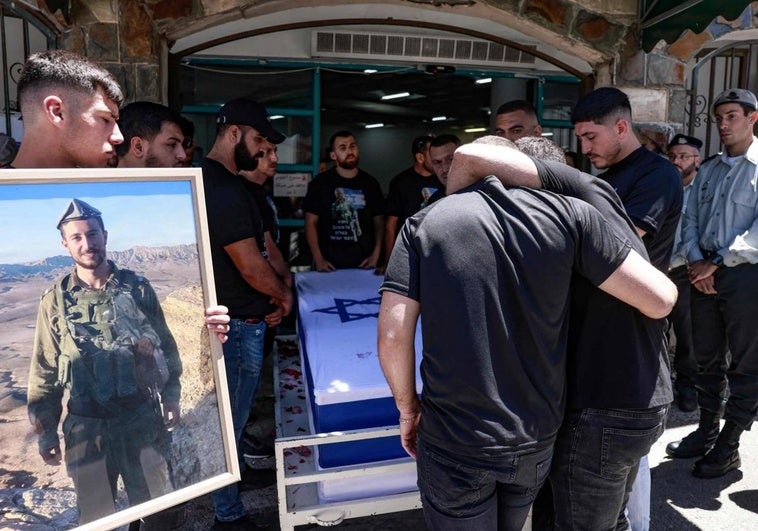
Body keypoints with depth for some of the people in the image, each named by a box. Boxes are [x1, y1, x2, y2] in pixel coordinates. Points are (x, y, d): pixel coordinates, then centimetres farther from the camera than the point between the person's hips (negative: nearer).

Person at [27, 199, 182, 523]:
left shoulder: (137, 287, -1)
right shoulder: (55, 301, -3)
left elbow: (165, 345, 6)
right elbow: (44, 372, 2)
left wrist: (171, 395, 4)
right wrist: (45, 432, 3)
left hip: (143, 418, 1)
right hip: (87, 427, 0)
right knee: (96, 517, 13)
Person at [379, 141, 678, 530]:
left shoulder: (425, 222, -7)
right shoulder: (565, 212, -7)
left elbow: (393, 336, -13)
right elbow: (661, 300, -7)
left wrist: (408, 408, 5)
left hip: (454, 441, -2)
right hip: (535, 438, 2)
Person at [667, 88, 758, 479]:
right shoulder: (708, 170, 14)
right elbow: (690, 219, 11)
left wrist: (718, 263, -16)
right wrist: (696, 260, -4)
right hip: (704, 273, 6)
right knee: (707, 358, 14)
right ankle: (706, 431, 29)